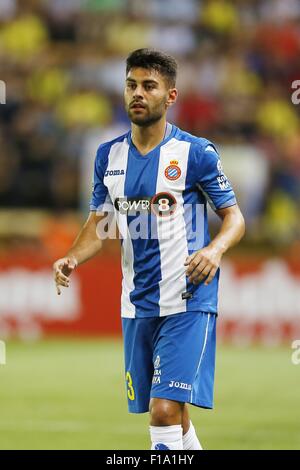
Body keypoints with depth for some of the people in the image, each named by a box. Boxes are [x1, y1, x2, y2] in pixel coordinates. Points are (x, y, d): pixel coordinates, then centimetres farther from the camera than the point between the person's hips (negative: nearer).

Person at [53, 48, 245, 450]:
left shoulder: (196, 153, -7)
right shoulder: (109, 156, 8)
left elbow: (234, 217, -2)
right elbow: (97, 225, 15)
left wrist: (215, 249, -24)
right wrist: (72, 259, -6)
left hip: (188, 301, -6)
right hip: (137, 306, 6)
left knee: (165, 410, -17)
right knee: (167, 411, 13)